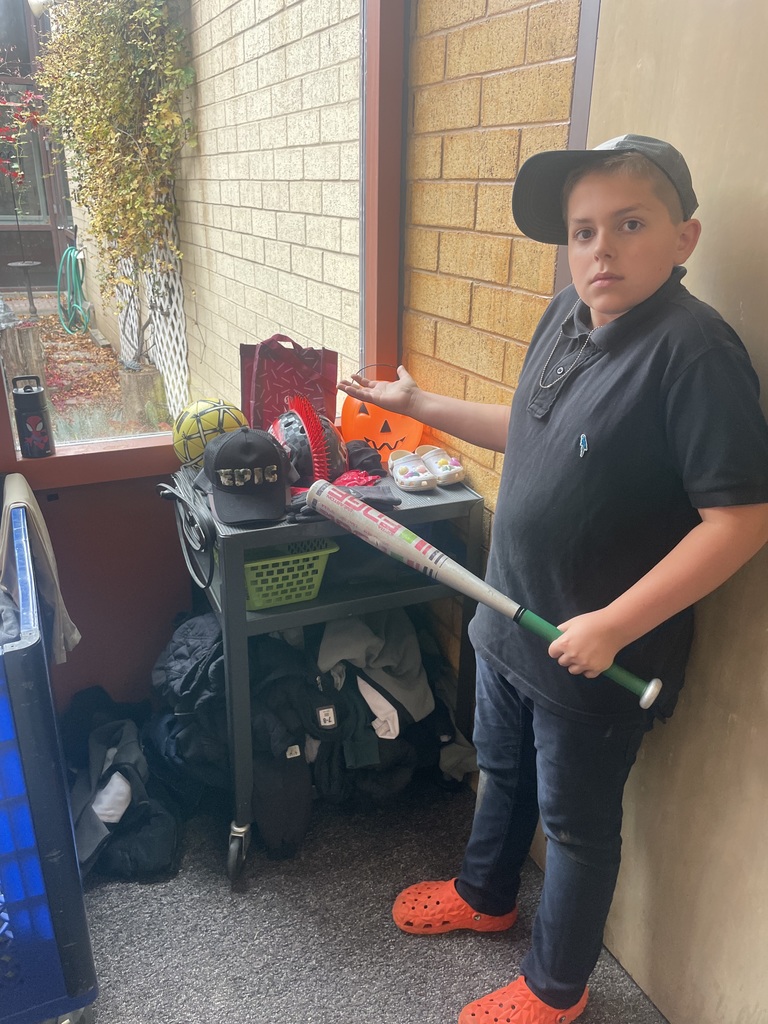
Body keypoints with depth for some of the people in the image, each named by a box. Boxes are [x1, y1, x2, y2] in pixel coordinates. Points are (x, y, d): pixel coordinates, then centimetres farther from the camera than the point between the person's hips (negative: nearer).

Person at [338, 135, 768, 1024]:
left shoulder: (693, 349, -24)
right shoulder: (567, 316, 0)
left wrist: (614, 625, -25)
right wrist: (420, 405, 13)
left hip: (598, 654, -7)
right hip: (513, 620, 8)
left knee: (575, 822, 16)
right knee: (502, 772, 28)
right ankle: (485, 894, 57)